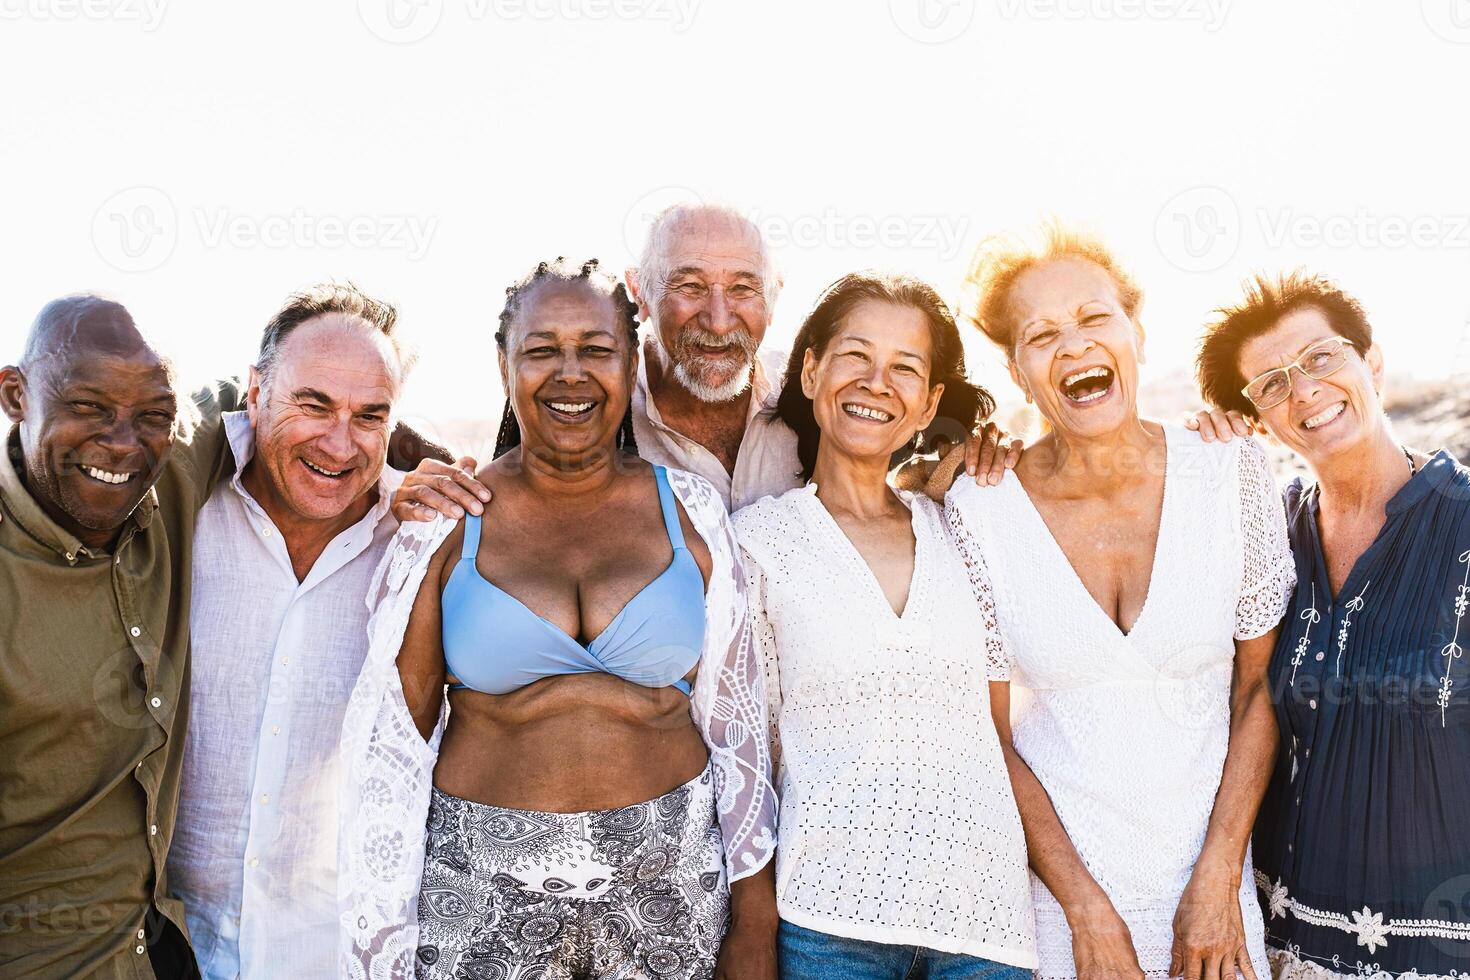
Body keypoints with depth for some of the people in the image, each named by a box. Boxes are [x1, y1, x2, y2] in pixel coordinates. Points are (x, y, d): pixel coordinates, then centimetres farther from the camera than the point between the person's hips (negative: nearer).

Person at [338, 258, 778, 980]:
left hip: (667, 878, 1)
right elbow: (392, 737, -1)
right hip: (484, 892, -1)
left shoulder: (689, 511, 0)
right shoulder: (442, 522, -4)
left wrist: (754, 922, 4)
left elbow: (734, 718, 3)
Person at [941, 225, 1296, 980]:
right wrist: (1085, 906, -8)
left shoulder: (1233, 474, -9)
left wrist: (1219, 877, -6)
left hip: (1207, 882, 1)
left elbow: (1259, 692, -1)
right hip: (1051, 880, -1)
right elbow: (992, 738, -6)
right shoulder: (979, 509, -12)